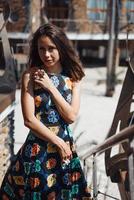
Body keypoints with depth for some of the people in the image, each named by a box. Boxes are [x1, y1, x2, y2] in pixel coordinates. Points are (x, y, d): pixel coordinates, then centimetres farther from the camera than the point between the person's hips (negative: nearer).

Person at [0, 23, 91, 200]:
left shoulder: (73, 77, 1)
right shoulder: (30, 76, -9)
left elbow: (71, 116, -8)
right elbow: (29, 120, -13)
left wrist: (51, 87, -12)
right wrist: (58, 142, -10)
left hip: (65, 146, 3)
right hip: (37, 148, -3)